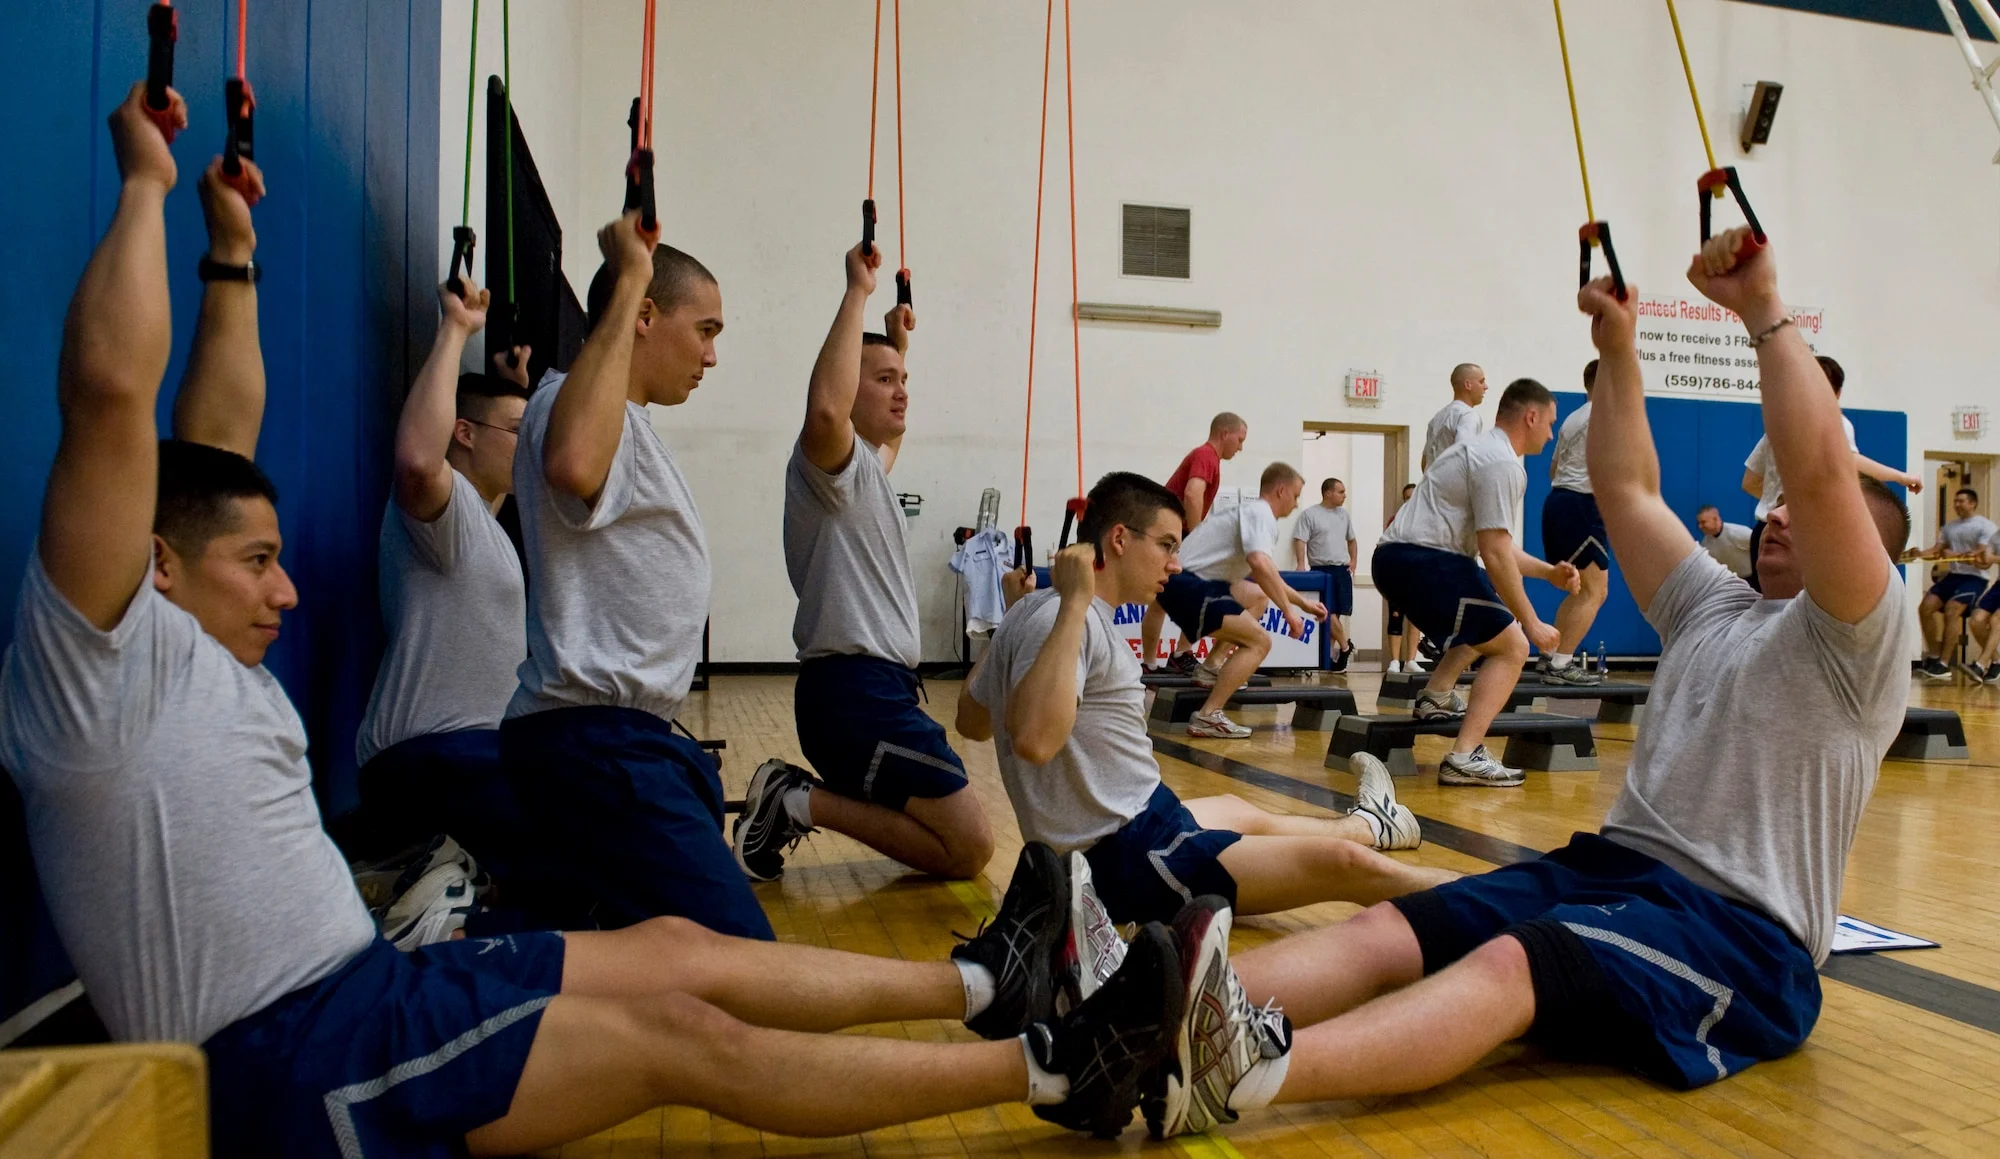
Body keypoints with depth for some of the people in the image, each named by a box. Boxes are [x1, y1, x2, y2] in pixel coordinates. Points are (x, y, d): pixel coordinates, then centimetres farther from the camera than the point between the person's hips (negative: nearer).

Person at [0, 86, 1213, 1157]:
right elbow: (108, 390, -28)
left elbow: (219, 445, 17)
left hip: (370, 984, 10)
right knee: (681, 1036, -15)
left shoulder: (198, 657, 12)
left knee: (678, 948, 2)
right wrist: (148, 185, -18)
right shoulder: (98, 672, -15)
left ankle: (980, 984, 11)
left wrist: (233, 252, 17)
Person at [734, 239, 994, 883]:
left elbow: (889, 431, 46)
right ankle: (801, 803, -7)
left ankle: (793, 802, 11)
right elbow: (825, 407, -34)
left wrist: (898, 343, 44)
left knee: (953, 846, 15)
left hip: (873, 688, 10)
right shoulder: (829, 460, -8)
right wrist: (856, 294, -25)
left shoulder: (865, 468, 21)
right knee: (968, 849, -11)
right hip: (857, 690, -10)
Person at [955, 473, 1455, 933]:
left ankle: (1367, 824, 60)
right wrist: (1073, 604, -36)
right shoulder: (1059, 619, -22)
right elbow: (1034, 739, -40)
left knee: (1241, 812, 34)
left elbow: (972, 722, 18)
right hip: (1125, 859, -11)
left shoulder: (1033, 611, 7)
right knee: (1341, 863, -12)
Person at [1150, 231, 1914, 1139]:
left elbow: (1819, 467, -17)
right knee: (1386, 933, -20)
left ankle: (1244, 1070, -60)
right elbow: (1627, 490, 24)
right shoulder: (1714, 609, 23)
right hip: (1610, 863, 7)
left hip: (1738, 928, -7)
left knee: (1511, 964, -37)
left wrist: (1764, 310, -12)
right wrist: (1618, 345, 21)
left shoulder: (1856, 641, 0)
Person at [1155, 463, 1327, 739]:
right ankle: (1207, 718, -18)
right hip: (1185, 584, -10)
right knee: (1259, 641, -12)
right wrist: (1289, 612, -19)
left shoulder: (1252, 511, 23)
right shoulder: (1260, 512, -8)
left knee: (1257, 598, 28)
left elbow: (1266, 575, 38)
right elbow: (1260, 565, -27)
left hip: (1190, 581, 10)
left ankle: (1211, 666, 18)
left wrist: (1303, 602, 40)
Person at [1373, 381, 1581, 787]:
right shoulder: (1502, 464, -9)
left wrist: (1549, 572, 24)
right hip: (1423, 560, -10)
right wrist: (1531, 623, -9)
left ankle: (1436, 696, 21)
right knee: (1511, 647, -5)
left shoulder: (1482, 452, 24)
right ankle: (1464, 758, -15)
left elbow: (1493, 546, 30)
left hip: (1394, 557, 10)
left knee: (1490, 616, 32)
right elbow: (1495, 554, -16)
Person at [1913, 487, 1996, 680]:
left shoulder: (1985, 526, -4)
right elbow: (1937, 549, 11)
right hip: (1953, 575, 7)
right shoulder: (1949, 526, 16)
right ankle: (1934, 657, -1)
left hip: (1975, 578, -7)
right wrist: (1918, 554, -9)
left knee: (1951, 609, -25)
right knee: (1926, 607, -9)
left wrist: (1953, 555, -23)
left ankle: (1944, 664, -24)